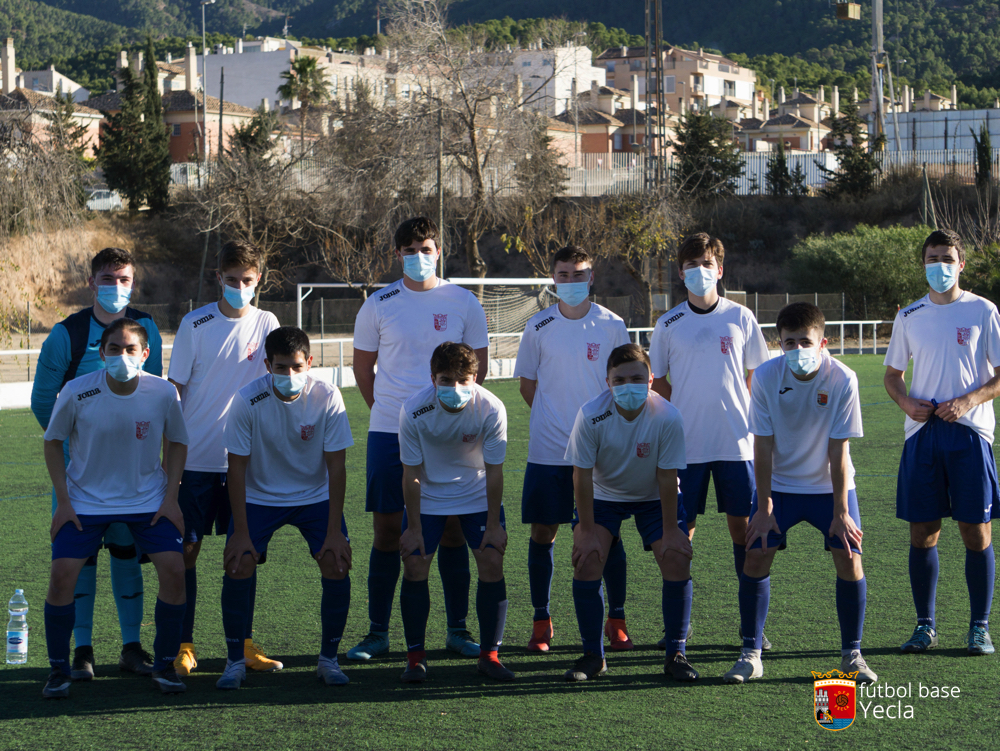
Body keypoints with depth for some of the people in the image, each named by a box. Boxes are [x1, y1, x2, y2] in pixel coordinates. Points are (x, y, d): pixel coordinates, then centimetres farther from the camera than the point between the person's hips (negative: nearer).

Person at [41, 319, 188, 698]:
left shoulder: (163, 393, -13)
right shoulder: (77, 393, -17)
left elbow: (177, 442, 5)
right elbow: (53, 442, -2)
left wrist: (171, 496, -4)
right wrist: (63, 501, -7)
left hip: (149, 499, 1)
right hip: (86, 500, -1)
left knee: (174, 569, -14)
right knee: (62, 574, -15)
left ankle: (164, 665, 5)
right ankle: (59, 669, 4)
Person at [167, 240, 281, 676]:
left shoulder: (266, 324, 3)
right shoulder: (194, 324, -3)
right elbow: (174, 389, 1)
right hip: (196, 458, -2)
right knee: (186, 550, 0)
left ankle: (243, 642, 14)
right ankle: (183, 644, 8)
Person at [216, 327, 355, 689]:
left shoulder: (327, 397, -20)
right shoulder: (247, 400, -22)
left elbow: (336, 466, -14)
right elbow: (237, 467, -15)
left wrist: (334, 532, -17)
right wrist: (241, 533, -18)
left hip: (315, 495, 1)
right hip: (259, 495, -1)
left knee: (337, 567, -15)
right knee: (237, 567, -16)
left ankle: (328, 659, 4)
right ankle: (235, 662, 1)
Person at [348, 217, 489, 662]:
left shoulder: (463, 303, 3)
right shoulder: (378, 306, 2)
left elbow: (477, 364, 10)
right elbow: (362, 366, 11)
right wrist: (386, 409, 5)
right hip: (388, 430, 0)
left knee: (452, 530, 3)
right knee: (387, 531, 1)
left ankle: (457, 629, 12)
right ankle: (377, 633, 8)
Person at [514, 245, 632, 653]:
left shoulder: (611, 325, 0)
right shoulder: (538, 327, 1)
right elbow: (528, 383, 11)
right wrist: (555, 417, 6)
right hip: (547, 450, 1)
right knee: (542, 533, 2)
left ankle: (616, 620, 11)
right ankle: (541, 622, 11)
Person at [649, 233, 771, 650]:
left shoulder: (740, 318, 4)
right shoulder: (668, 324, 4)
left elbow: (757, 376, 11)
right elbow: (655, 380, 12)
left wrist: (741, 416, 2)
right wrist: (688, 407, 2)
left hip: (736, 442, 0)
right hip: (686, 443, 0)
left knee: (744, 525, 0)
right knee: (682, 529, 1)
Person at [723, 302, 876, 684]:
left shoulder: (842, 379, -20)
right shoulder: (766, 376, -17)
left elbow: (838, 450, -17)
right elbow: (763, 446, -12)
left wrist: (840, 512, -15)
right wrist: (764, 507, -11)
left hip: (830, 486, -1)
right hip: (779, 484, 1)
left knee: (849, 559, -11)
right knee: (755, 556, -8)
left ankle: (852, 654, 6)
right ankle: (750, 655, 4)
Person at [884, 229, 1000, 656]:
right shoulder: (909, 316, 11)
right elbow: (892, 374, 18)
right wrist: (906, 402, -3)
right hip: (922, 432, 3)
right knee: (922, 532, 3)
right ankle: (925, 625, 12)